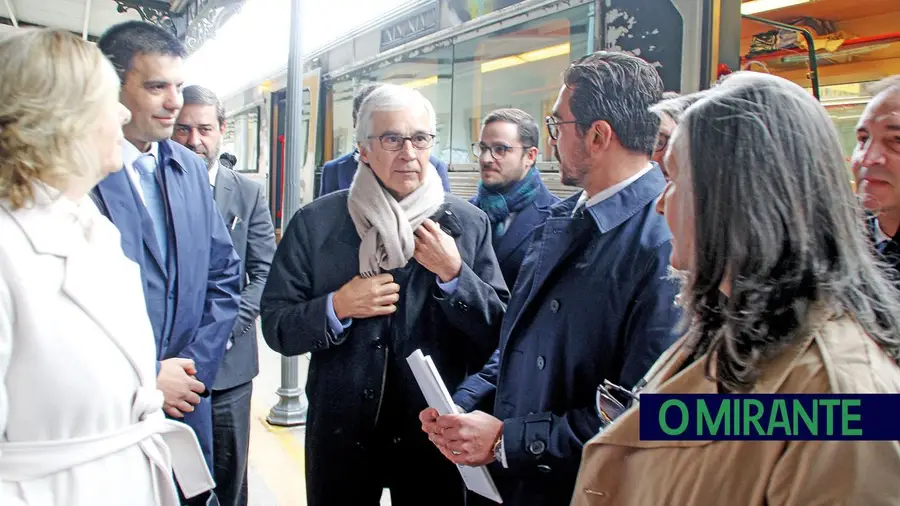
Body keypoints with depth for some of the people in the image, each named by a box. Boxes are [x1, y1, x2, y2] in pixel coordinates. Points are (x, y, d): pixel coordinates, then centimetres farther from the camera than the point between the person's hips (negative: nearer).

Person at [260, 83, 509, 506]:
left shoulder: (468, 223, -2)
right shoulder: (314, 222, -4)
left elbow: (500, 332, -4)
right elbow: (275, 326, -2)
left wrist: (454, 275, -17)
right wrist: (334, 308, -19)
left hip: (435, 434, 1)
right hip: (339, 432, 0)